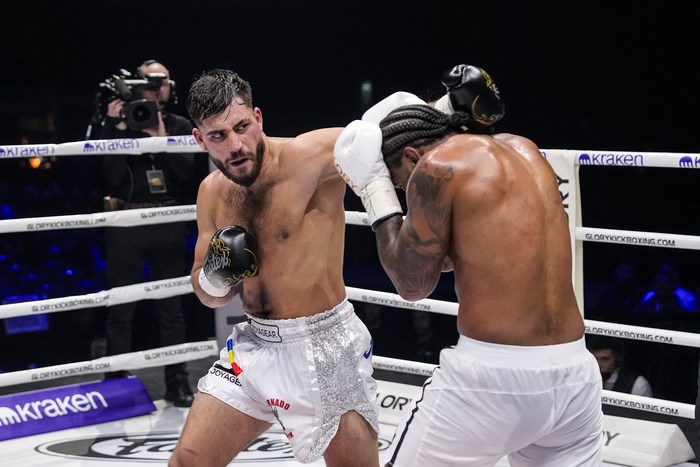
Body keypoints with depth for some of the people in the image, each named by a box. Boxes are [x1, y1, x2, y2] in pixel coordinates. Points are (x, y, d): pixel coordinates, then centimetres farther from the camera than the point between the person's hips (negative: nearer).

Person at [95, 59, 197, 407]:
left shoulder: (180, 127, 8)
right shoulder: (119, 123, 2)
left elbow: (187, 172, -5)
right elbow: (112, 176, -8)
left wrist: (161, 140, -15)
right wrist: (117, 129, -15)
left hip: (168, 225, 2)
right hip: (127, 224, -2)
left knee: (172, 307, 5)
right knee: (121, 309, 1)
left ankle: (177, 382, 10)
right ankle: (116, 383, 6)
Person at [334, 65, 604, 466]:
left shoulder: (437, 166, -6)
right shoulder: (524, 150, 14)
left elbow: (412, 282, 1)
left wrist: (376, 191, 10)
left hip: (494, 374, -6)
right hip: (573, 372, 7)